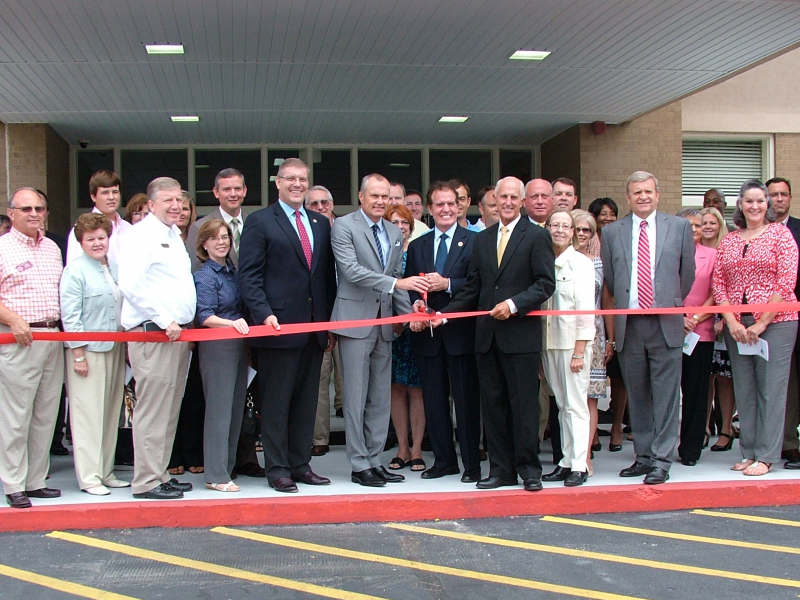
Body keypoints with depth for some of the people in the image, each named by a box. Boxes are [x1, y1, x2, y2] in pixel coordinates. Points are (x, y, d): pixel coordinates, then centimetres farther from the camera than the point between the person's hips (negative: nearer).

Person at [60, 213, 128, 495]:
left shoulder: (115, 268, 11)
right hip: (87, 350, -7)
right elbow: (69, 315, -11)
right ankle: (89, 477, 2)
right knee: (88, 414, -4)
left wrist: (125, 345, 15)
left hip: (114, 349, 7)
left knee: (111, 413, 11)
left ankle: (106, 472, 20)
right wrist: (78, 354, -14)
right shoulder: (75, 270, -8)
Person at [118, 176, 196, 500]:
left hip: (177, 332, 9)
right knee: (153, 409, -7)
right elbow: (131, 284, -20)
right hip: (152, 333, -9)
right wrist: (165, 320, -18)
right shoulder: (142, 234, -9)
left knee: (170, 409, 12)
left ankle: (160, 473, 20)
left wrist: (185, 322, 15)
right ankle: (146, 481, -2)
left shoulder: (173, 234, 20)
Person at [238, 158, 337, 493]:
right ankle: (277, 469, 9)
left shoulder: (321, 224, 16)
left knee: (307, 402, 10)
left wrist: (331, 324, 10)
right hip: (279, 326, -5)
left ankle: (300, 465, 19)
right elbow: (249, 276, -6)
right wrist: (264, 314, -18)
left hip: (314, 327, 5)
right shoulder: (260, 222, 0)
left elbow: (328, 276, 16)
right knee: (276, 402, 1)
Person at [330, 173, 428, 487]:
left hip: (384, 322, 7)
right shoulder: (343, 226, -6)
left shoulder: (395, 233, 14)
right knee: (356, 397, -2)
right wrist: (395, 283, -25)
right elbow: (351, 270, -18)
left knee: (381, 398, 10)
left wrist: (409, 314, 3)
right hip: (355, 319, -6)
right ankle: (360, 465, 5)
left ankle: (375, 460, 18)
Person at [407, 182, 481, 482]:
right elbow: (410, 288, 13)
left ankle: (471, 463, 8)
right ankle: (443, 459, 19)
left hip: (461, 332, -4)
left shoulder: (474, 241, 0)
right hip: (427, 333, 4)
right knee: (434, 399, 9)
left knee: (466, 399, 0)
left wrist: (447, 284, -19)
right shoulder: (417, 246, 15)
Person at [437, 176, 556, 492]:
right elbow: (472, 288, 16)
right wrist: (444, 313, 6)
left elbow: (546, 283, -7)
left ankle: (529, 469, 10)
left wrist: (514, 305, -18)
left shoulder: (536, 236, -1)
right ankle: (501, 469, 16)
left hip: (520, 334, -5)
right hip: (488, 335, 5)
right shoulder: (482, 239, 15)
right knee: (492, 404, 8)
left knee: (524, 404, -1)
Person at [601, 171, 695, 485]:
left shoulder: (679, 227, 6)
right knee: (637, 397, 8)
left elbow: (687, 273, 12)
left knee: (665, 396, -2)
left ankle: (661, 461, 3)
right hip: (628, 326, 2)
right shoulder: (611, 232, 8)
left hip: (666, 324, -1)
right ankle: (643, 456, 18)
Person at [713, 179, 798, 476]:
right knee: (744, 390, 7)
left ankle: (766, 455, 3)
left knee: (770, 388, -3)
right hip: (737, 325, 4)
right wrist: (732, 322, -5)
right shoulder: (728, 241, 12)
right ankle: (748, 452, 15)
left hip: (775, 321, -4)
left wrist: (761, 323, -11)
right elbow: (718, 284, 8)